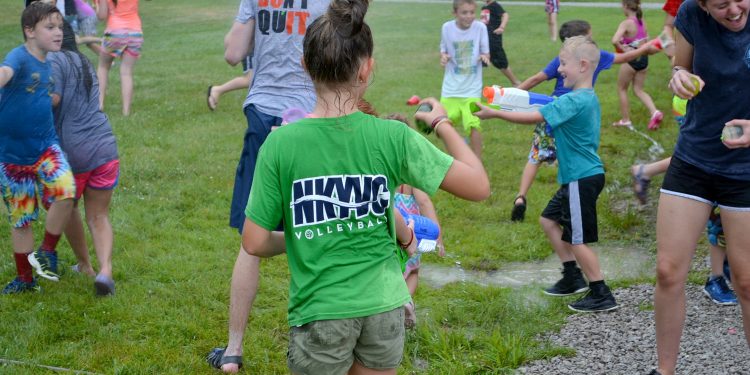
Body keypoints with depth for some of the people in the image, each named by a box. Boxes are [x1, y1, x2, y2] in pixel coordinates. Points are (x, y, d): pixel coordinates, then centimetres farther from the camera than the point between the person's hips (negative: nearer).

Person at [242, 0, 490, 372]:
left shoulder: (280, 144, -12)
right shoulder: (393, 137, -10)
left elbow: (254, 242, -8)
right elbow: (479, 186, -4)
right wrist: (443, 124, 9)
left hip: (321, 312, -2)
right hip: (384, 306, 2)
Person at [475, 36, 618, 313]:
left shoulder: (574, 101, -21)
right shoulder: (589, 98, 10)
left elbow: (534, 117, -24)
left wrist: (494, 113, -18)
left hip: (582, 179, -10)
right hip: (578, 176, 10)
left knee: (577, 238, -2)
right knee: (549, 220, 19)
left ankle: (601, 295, 6)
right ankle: (572, 278, 27)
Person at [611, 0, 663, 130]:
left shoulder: (626, 23, -17)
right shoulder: (642, 21, 4)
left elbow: (614, 40, -31)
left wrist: (622, 48, -15)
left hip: (631, 59, -6)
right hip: (643, 58, 6)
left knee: (622, 89, 15)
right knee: (638, 90, 16)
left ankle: (625, 120, 21)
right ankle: (655, 112, -5)